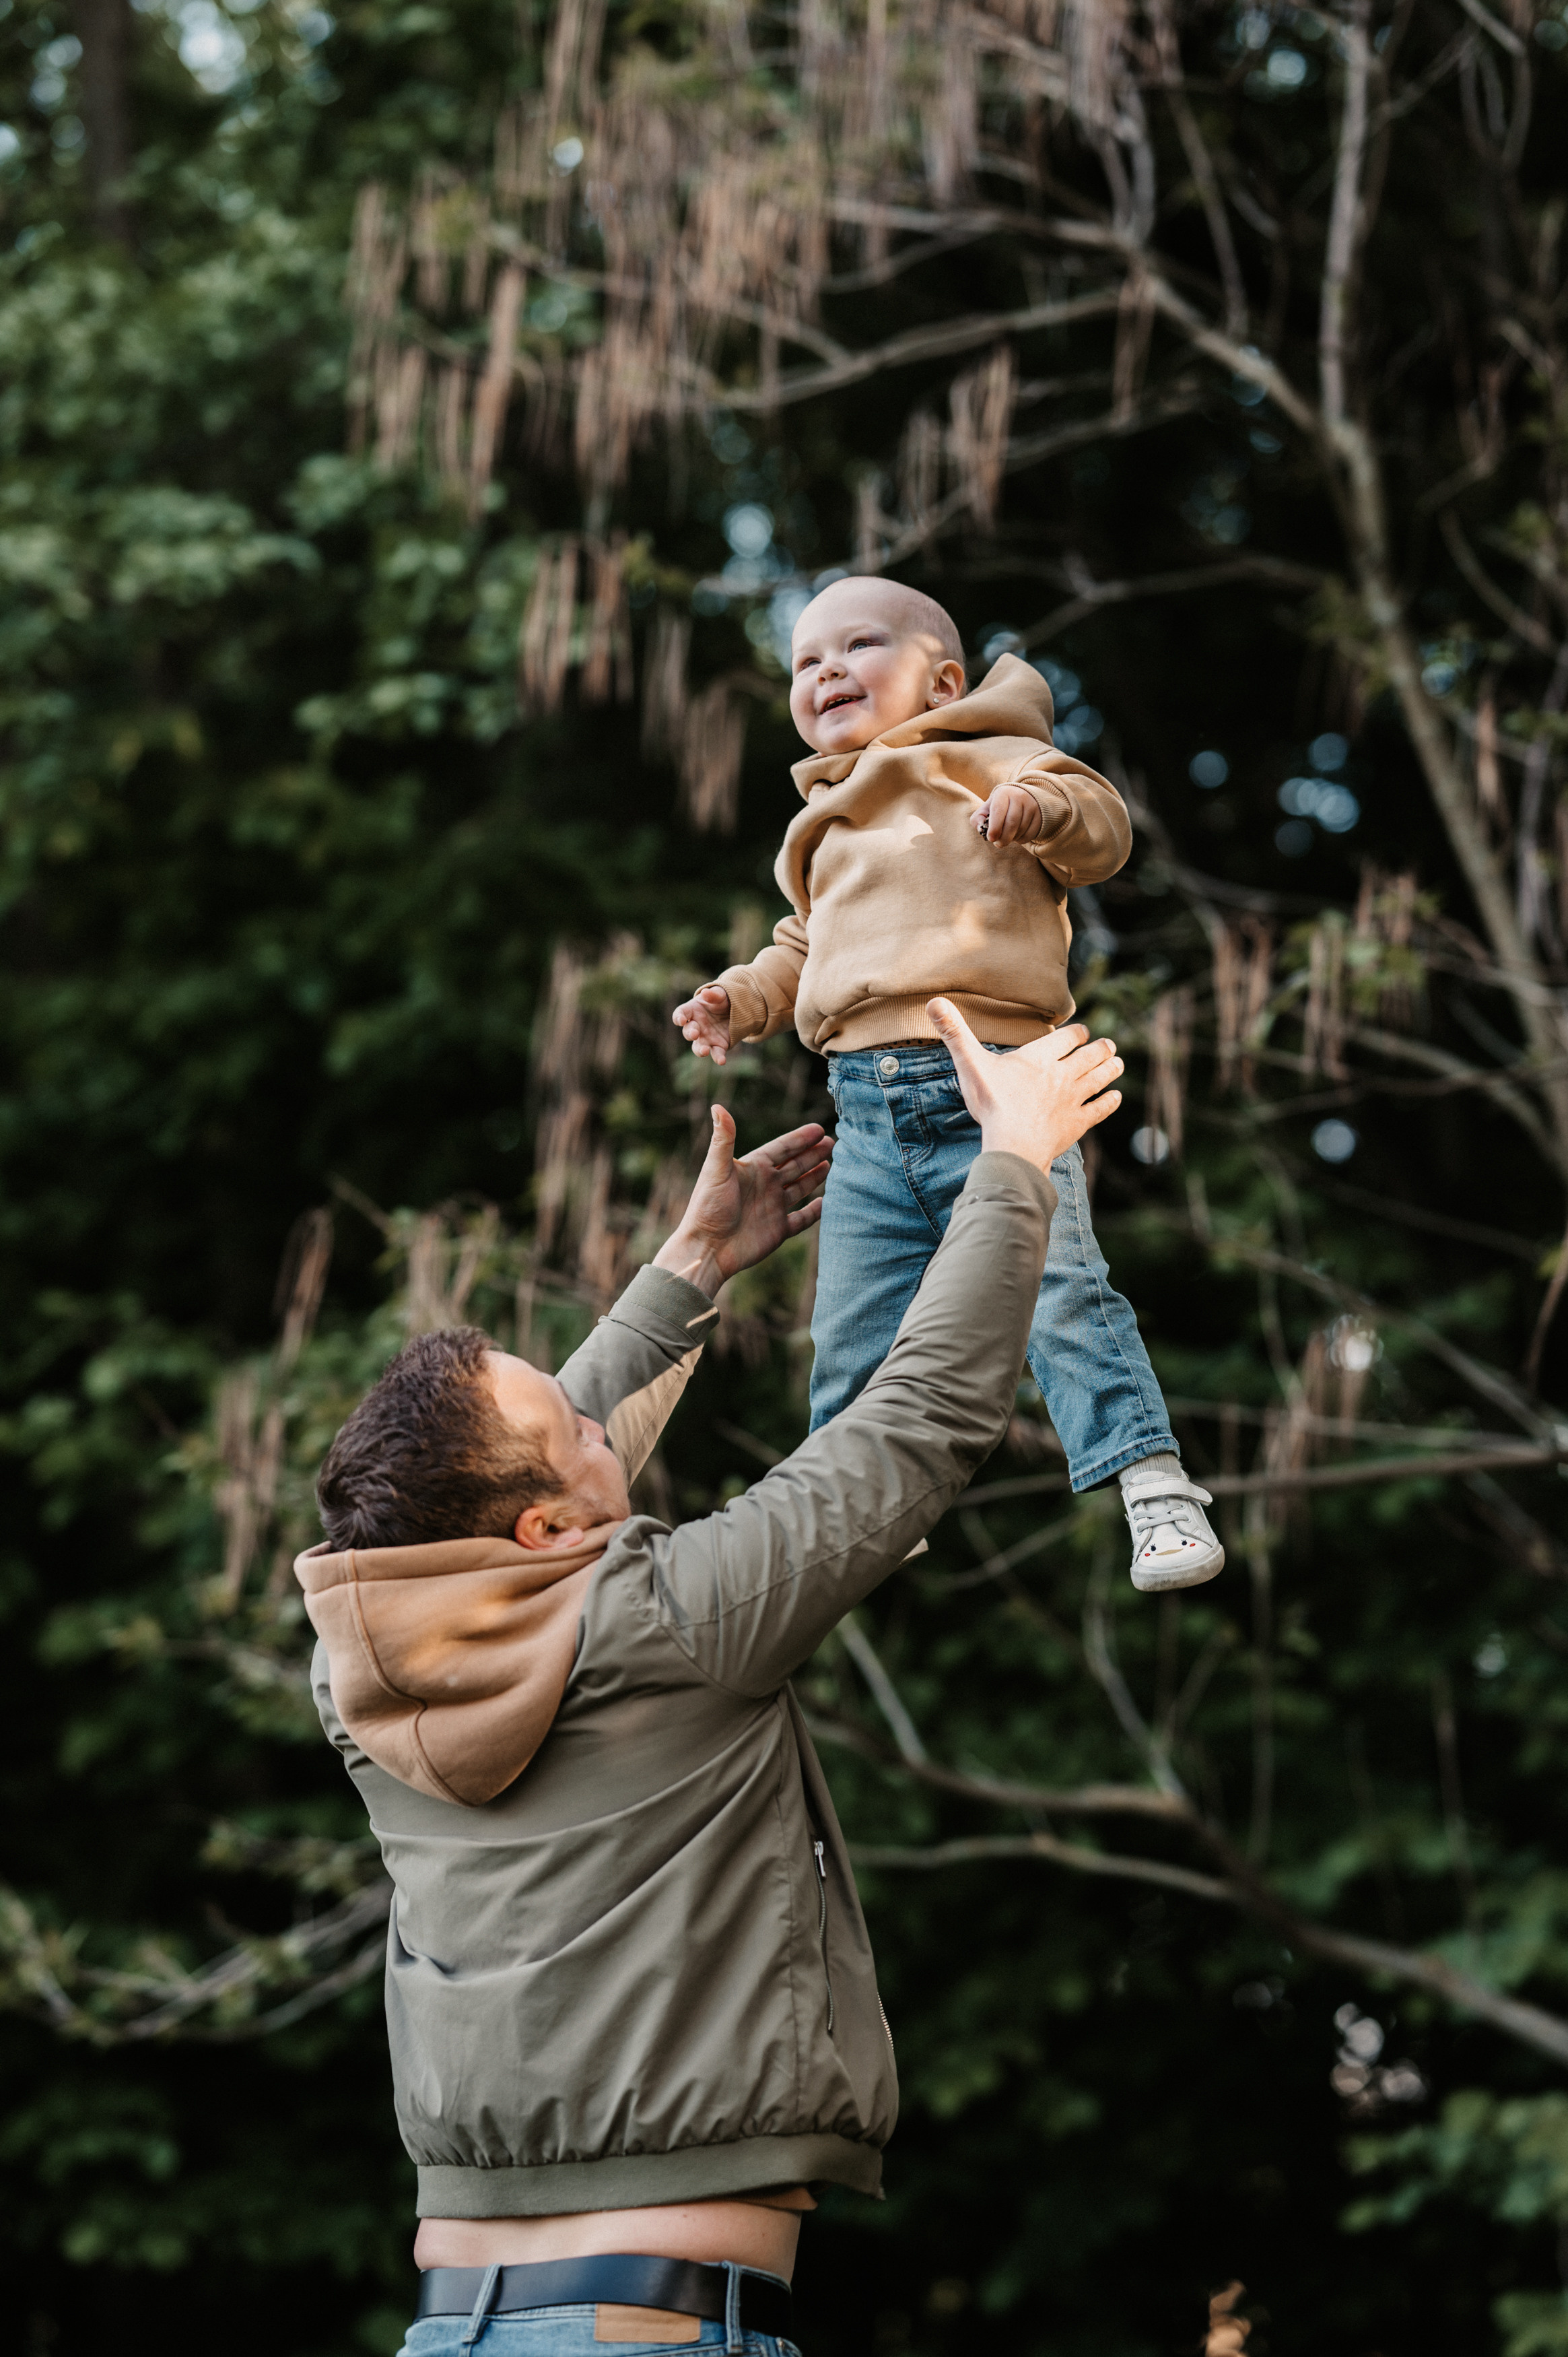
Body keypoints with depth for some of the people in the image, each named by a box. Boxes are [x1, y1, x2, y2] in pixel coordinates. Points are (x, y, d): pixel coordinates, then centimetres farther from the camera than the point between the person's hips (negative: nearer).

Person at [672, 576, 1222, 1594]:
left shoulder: (978, 765, 6)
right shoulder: (825, 829, 27)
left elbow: (1104, 824, -7)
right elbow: (804, 948, 38)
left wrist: (1041, 805, -27)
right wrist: (742, 996, 21)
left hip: (990, 1088, -6)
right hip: (868, 1118, 7)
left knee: (1059, 1292, -17)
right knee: (854, 1337, 7)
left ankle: (1158, 1492, -15)